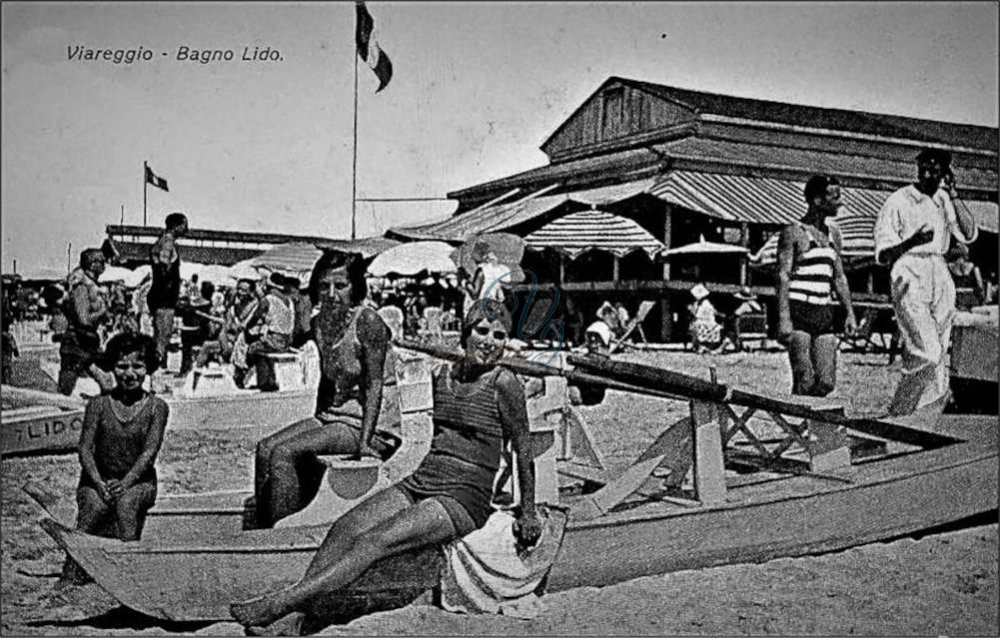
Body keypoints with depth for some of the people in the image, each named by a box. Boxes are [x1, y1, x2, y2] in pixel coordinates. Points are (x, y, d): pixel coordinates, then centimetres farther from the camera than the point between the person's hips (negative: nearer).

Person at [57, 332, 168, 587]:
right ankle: (71, 573, -28)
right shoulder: (98, 405, 1)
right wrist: (100, 484, -21)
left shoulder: (156, 407, -2)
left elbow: (149, 452, -11)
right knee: (95, 505, -31)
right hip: (97, 480, 1)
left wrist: (125, 483, -25)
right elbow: (85, 450, -4)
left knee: (126, 501, -34)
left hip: (139, 481, 0)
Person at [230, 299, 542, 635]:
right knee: (344, 528, -16)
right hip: (418, 483, 7)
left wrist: (528, 513, 0)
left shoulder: (504, 383, -8)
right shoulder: (441, 375, 11)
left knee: (373, 542, -24)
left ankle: (278, 603, -26)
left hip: (464, 499, -6)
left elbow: (524, 451, -2)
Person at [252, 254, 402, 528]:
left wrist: (365, 441, -22)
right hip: (333, 416, 8)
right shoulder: (319, 323, 9)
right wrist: (316, 424, 9)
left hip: (373, 426, -8)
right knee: (265, 448, -8)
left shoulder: (368, 321, -15)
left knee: (283, 453, -21)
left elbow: (374, 385, -18)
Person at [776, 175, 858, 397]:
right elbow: (783, 277, -9)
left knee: (827, 383, 0)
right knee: (805, 381, -11)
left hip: (824, 313, 6)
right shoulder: (793, 232, -3)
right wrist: (784, 318, -18)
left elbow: (839, 278, 20)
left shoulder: (833, 235, 16)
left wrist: (850, 313, 11)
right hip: (798, 311, -6)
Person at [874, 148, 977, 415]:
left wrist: (954, 196, -3)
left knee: (937, 353, 5)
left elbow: (969, 235, 4)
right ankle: (898, 412, -4)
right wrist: (912, 242, -26)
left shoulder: (943, 201, 12)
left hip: (940, 276, 6)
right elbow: (882, 255, -8)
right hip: (909, 279, -6)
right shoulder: (898, 202, -5)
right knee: (926, 353, -16)